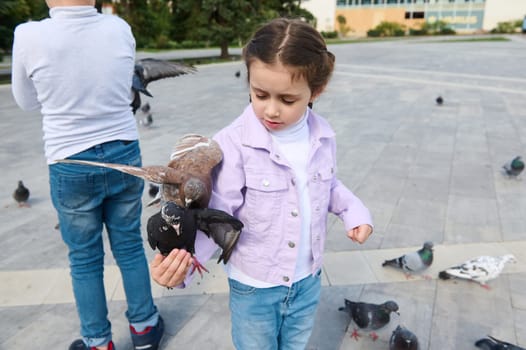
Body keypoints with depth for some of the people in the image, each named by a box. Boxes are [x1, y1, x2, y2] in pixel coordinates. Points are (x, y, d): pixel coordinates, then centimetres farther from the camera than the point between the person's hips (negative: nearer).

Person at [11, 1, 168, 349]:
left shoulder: (30, 37, -13)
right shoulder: (120, 28, -6)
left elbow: (27, 101, 5)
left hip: (71, 166, -2)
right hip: (125, 155, 3)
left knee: (85, 258, 14)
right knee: (130, 245, 16)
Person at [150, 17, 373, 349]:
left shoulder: (323, 137, -9)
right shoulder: (233, 144, -25)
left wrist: (354, 209, -6)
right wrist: (182, 260, -38)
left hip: (308, 281, 4)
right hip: (253, 287, -4)